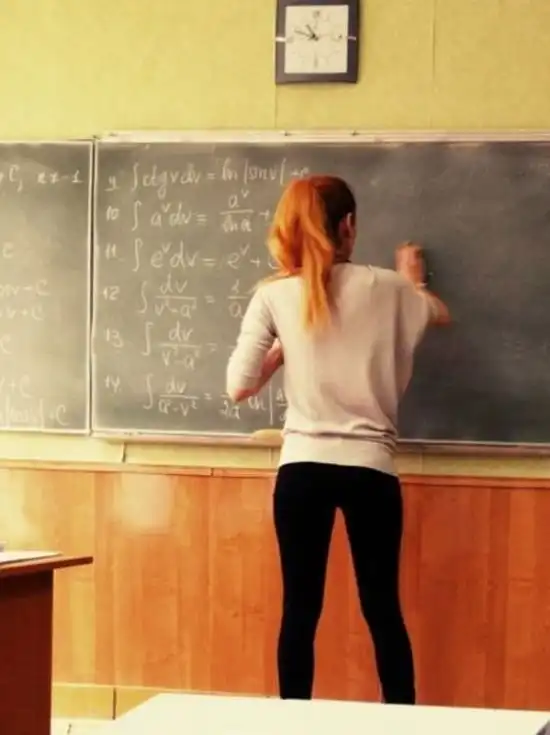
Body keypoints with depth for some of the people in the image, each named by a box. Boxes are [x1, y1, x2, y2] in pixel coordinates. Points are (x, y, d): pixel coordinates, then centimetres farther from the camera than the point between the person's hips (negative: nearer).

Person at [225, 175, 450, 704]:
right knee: (382, 608, 9)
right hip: (370, 467, 0)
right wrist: (412, 281, 45)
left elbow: (239, 386, -4)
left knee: (300, 609, 7)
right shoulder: (385, 288, 2)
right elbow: (439, 315, 24)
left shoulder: (274, 296, -2)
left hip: (303, 467, 0)